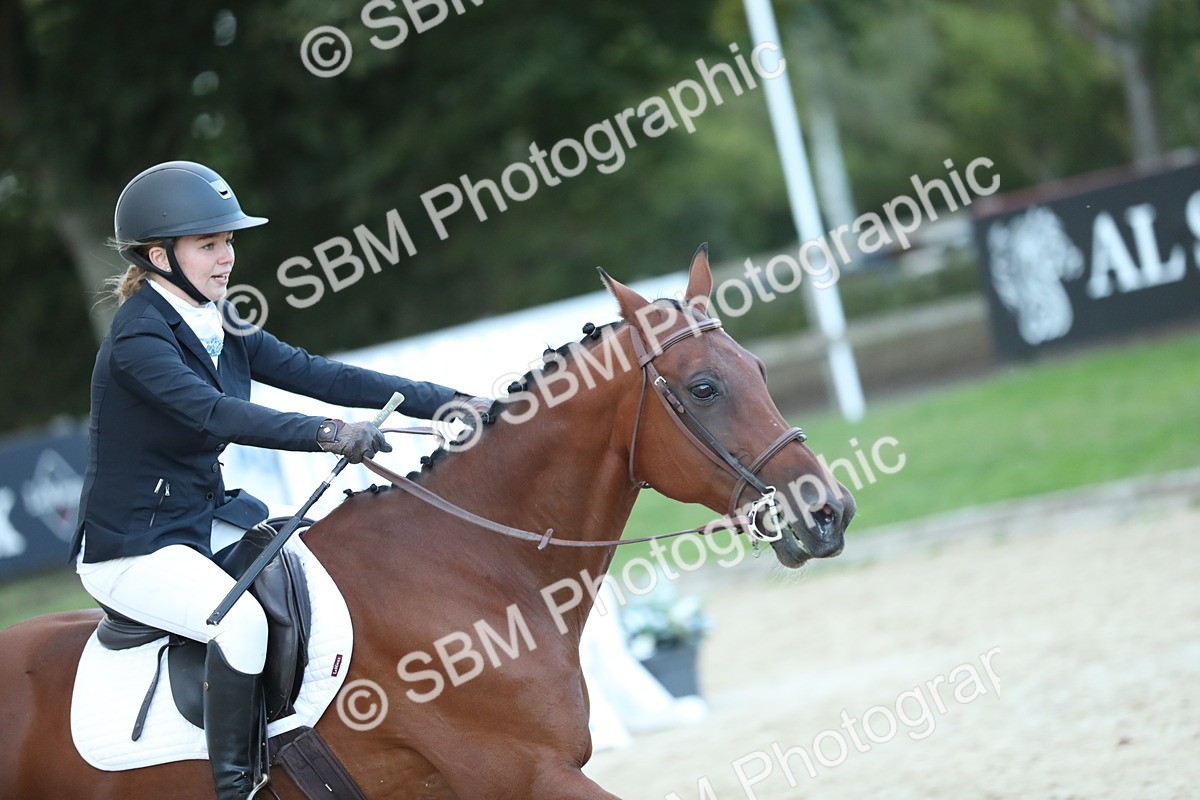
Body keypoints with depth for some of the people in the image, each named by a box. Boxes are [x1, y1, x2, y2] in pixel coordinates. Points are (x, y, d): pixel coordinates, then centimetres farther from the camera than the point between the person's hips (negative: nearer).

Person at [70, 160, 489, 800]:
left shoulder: (223, 328, 6)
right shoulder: (138, 340, -20)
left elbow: (318, 375, -1)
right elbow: (214, 413, -36)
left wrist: (443, 402, -10)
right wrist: (327, 434, -48)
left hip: (208, 521, 10)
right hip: (132, 549, -9)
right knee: (242, 618, -33)